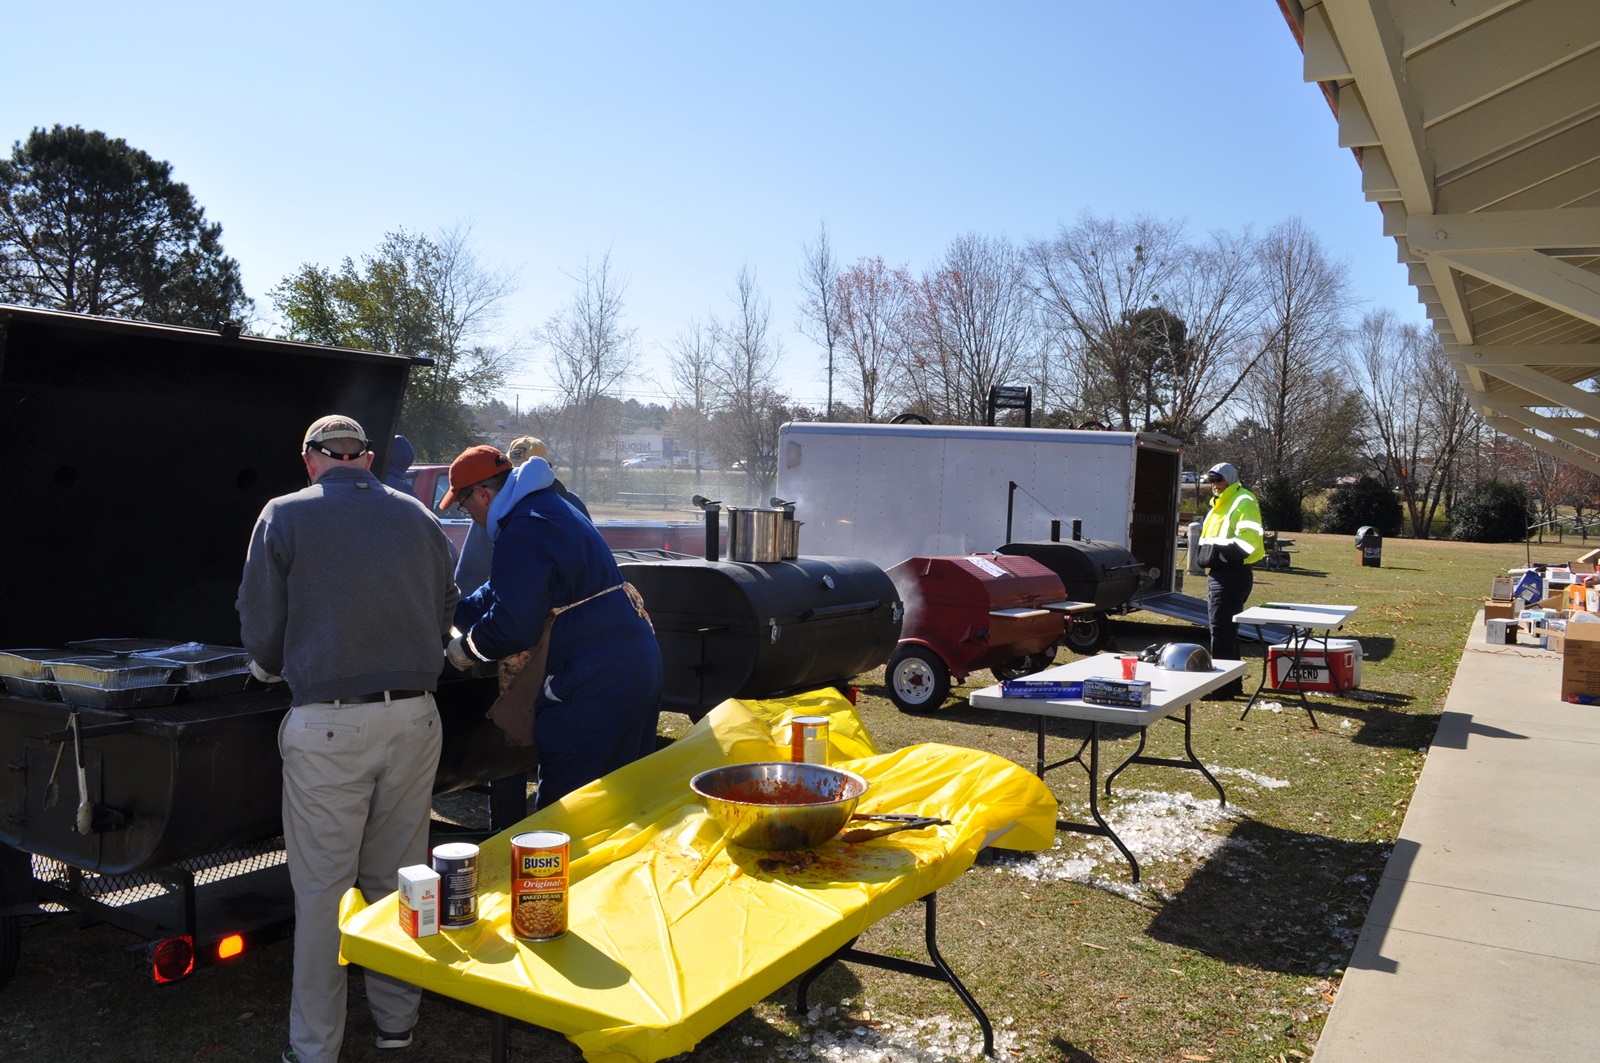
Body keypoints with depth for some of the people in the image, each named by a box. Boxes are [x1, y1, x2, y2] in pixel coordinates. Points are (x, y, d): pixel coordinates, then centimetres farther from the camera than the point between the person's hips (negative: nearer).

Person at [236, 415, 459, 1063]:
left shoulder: (285, 517, -1)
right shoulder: (418, 518, 9)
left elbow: (260, 629, 1)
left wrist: (273, 670, 23)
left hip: (327, 724, -3)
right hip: (414, 717, 4)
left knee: (321, 886, 7)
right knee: (397, 877, 15)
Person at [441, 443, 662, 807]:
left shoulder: (521, 534, -17)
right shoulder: (552, 508, 17)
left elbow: (512, 625, -19)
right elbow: (505, 592, 28)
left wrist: (466, 648, 0)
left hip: (594, 680, -11)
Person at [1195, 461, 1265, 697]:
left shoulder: (1244, 503, -10)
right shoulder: (1220, 504, 21)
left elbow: (1247, 539, -22)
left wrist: (1220, 553, -20)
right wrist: (1207, 553, 11)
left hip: (1233, 574, -11)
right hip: (1219, 573, 11)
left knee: (1222, 629, -9)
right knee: (1227, 629, 16)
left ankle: (1222, 686, -6)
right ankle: (1233, 683, 25)